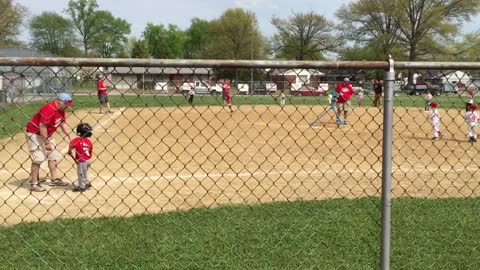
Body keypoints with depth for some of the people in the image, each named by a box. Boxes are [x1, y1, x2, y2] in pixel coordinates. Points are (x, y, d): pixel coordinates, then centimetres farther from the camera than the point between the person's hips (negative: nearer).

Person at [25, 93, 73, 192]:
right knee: (37, 159, -10)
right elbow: (42, 127, -30)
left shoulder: (61, 109, 0)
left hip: (47, 135, 10)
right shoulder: (49, 109, -28)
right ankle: (34, 184, -6)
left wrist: (69, 137, 1)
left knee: (53, 156, 12)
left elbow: (63, 123, 10)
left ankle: (54, 180, 21)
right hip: (35, 134, -10)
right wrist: (46, 143, -27)